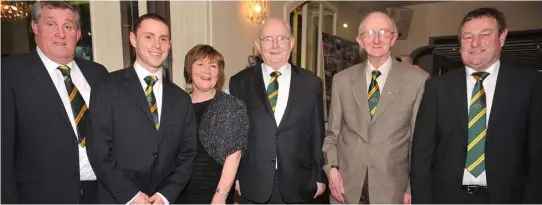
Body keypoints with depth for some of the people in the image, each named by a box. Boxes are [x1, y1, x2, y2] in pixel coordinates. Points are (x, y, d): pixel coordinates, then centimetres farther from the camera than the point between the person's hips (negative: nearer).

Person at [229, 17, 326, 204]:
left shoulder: (311, 83, 1)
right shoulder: (240, 82, -1)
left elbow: (317, 134, 3)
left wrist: (320, 177, 5)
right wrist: (235, 175, 3)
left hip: (298, 184, 1)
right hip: (253, 184, 0)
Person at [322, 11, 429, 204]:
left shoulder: (417, 79, -5)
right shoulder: (342, 79, 1)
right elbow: (332, 133, 6)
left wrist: (414, 187, -1)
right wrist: (332, 168, -6)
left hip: (391, 188, -1)